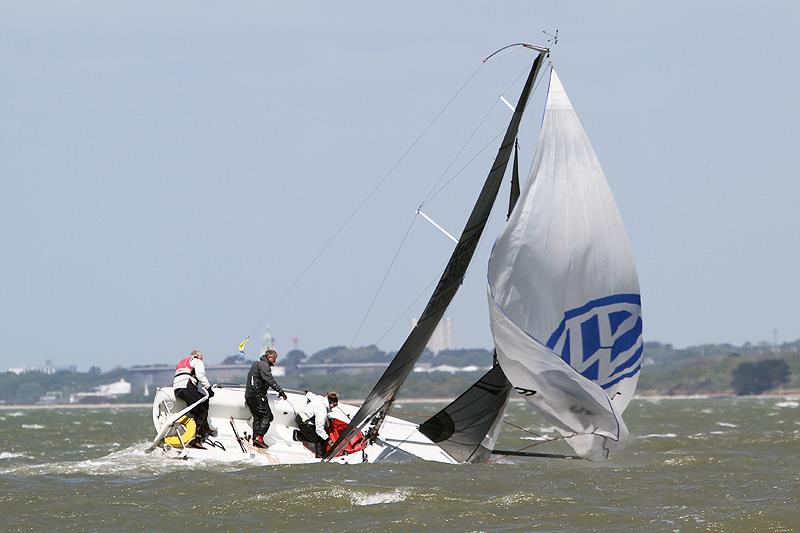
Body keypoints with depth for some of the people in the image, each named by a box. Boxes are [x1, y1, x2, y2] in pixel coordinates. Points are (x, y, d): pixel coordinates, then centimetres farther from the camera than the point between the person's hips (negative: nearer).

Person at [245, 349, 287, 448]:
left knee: (257, 417, 13)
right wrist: (280, 391, -27)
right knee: (267, 415, -10)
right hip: (257, 394, -10)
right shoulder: (264, 365, -11)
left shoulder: (256, 364, 22)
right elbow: (269, 380, -24)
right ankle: (259, 437, -22)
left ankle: (255, 439, 9)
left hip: (249, 394, 10)